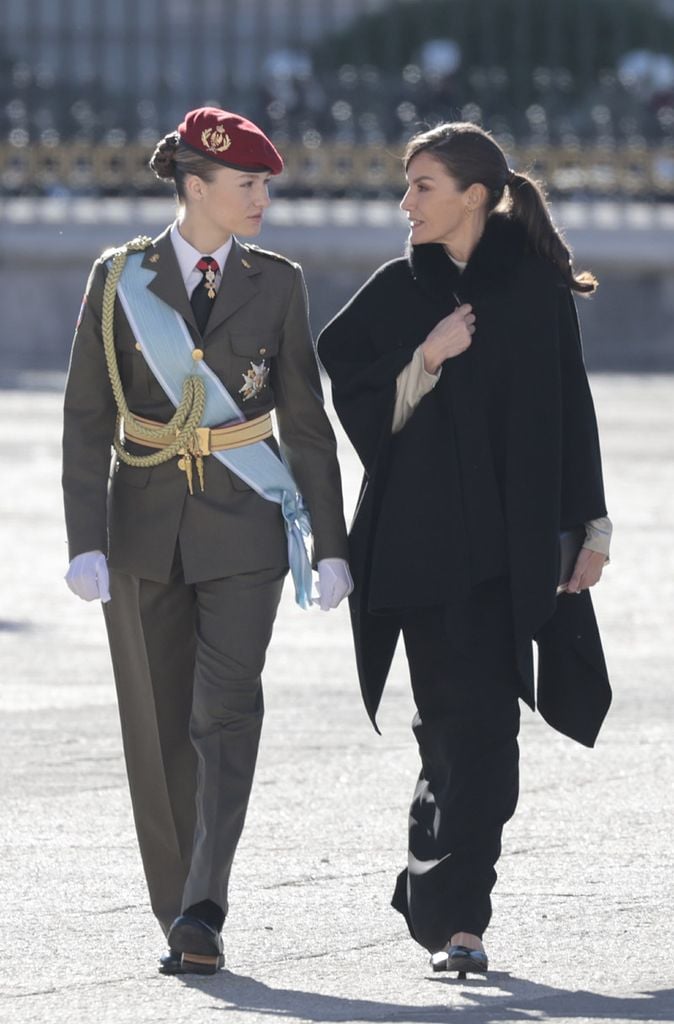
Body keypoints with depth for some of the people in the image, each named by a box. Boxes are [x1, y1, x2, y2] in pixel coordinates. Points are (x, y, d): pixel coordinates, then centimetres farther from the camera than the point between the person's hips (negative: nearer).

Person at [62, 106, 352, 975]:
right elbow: (87, 419, -2)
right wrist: (85, 542, -11)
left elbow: (306, 422, 7)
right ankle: (180, 921, 12)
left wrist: (331, 544, 4)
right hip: (145, 528, 0)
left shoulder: (276, 285, 3)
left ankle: (202, 910, -20)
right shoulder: (120, 279, 0)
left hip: (243, 530, 0)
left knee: (226, 715, -15)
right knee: (159, 731, 3)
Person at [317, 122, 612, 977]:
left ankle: (447, 907, 1)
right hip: (423, 536, 1)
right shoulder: (397, 289, 6)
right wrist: (426, 358, -12)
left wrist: (588, 526, 1)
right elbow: (354, 396, 3)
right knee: (460, 722, -3)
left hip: (509, 538, -1)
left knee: (482, 725, -4)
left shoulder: (535, 284, 2)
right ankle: (452, 912, 4)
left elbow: (568, 409, 3)